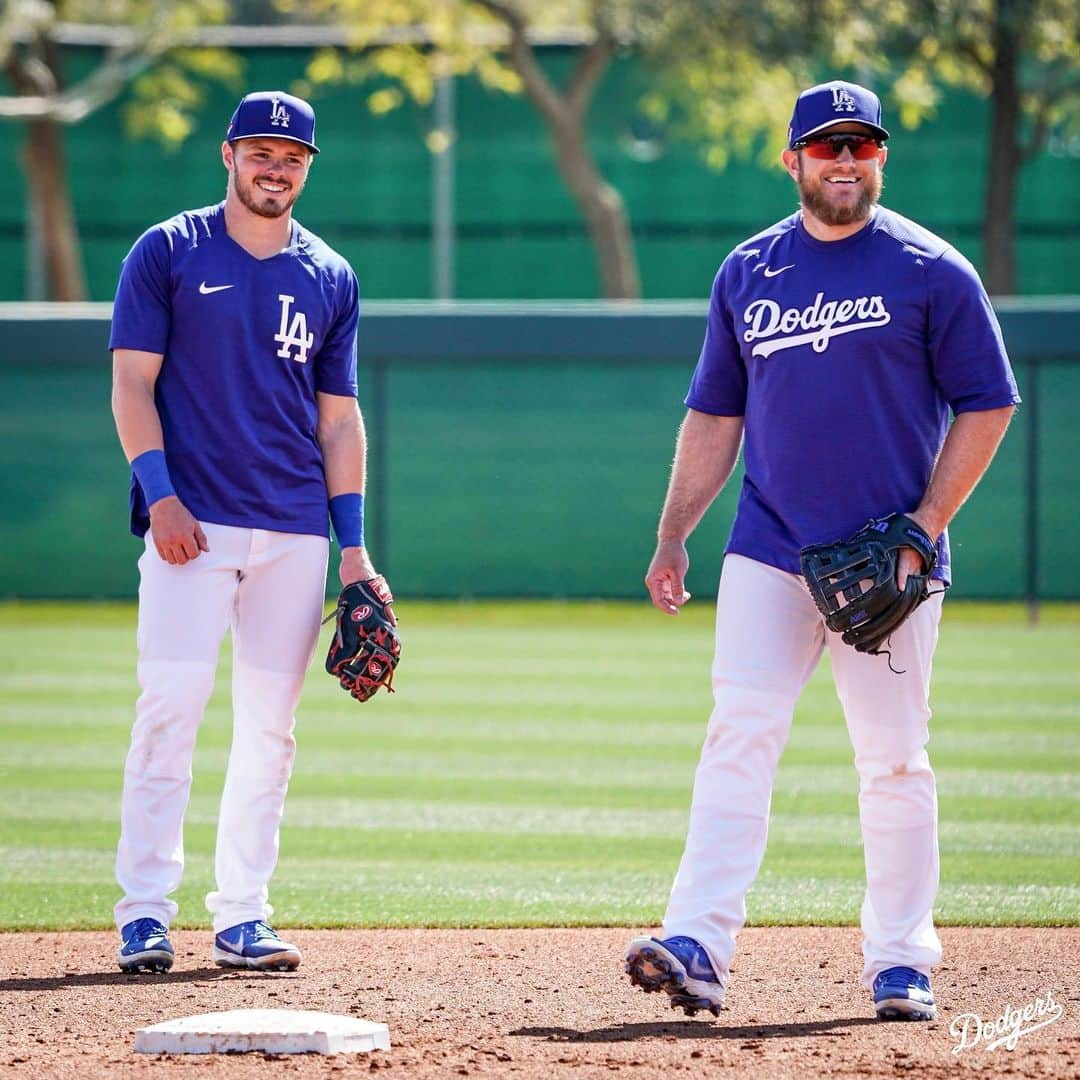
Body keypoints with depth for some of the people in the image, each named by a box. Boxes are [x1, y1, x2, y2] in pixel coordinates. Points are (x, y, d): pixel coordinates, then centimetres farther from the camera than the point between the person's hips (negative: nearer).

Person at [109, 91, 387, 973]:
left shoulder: (330, 278, 14)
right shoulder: (168, 253, 4)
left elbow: (339, 417, 15)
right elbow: (132, 382, 0)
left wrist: (355, 546, 8)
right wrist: (159, 494, -13)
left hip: (295, 533, 4)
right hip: (192, 525, -4)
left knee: (270, 726, 2)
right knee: (170, 705, -13)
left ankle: (243, 916, 8)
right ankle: (145, 912, -9)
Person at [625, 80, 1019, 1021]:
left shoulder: (931, 271, -1)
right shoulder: (747, 273, 11)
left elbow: (986, 405, -1)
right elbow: (714, 415, 17)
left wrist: (924, 528, -10)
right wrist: (673, 536, 9)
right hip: (768, 554, 3)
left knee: (894, 761, 1)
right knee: (739, 739, -8)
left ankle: (900, 962, 11)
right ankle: (697, 944, -15)